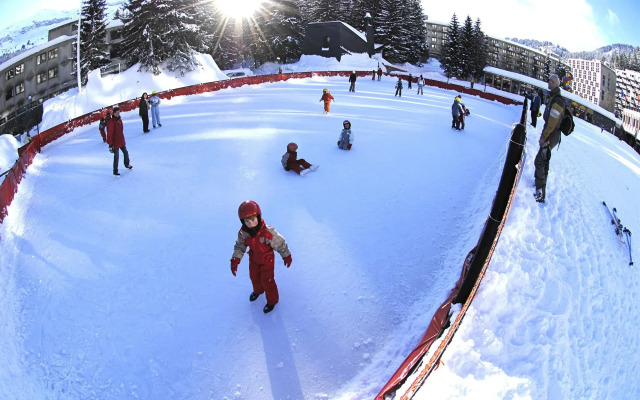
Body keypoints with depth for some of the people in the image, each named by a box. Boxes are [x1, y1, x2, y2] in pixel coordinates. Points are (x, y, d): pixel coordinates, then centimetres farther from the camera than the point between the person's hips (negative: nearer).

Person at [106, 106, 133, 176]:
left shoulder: (119, 120, 5)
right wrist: (110, 145, -21)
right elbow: (109, 134, -20)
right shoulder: (111, 122, -21)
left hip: (122, 142, 8)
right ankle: (115, 171, 9)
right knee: (116, 157, -2)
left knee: (126, 153, 21)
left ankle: (127, 164, 44)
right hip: (115, 143, -8)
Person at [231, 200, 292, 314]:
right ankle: (258, 291, 61)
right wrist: (235, 260, -16)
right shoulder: (243, 232, -23)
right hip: (253, 259, 5)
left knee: (267, 281, 10)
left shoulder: (268, 232, -37)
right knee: (254, 277, 27)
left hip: (267, 260, -5)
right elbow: (240, 246, -5)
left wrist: (286, 256, -7)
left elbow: (280, 243, -22)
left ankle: (272, 301, 38)